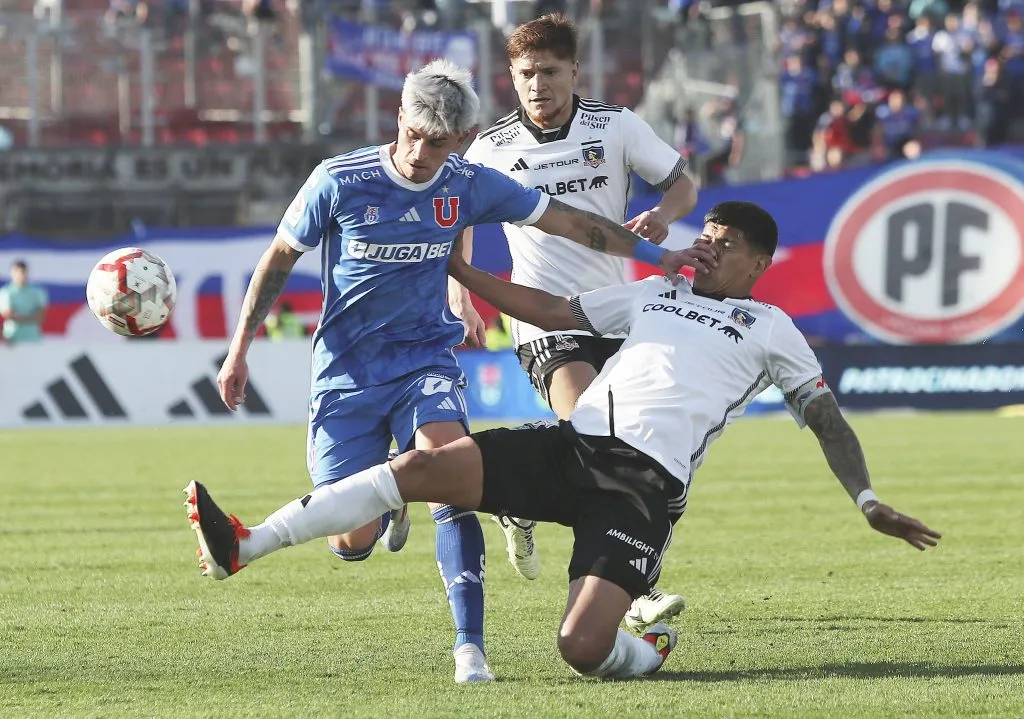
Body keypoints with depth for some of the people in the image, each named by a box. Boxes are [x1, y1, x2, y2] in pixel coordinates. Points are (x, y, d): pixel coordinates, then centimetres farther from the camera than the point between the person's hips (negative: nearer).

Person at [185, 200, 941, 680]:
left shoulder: (768, 327, 13)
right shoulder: (656, 294, 24)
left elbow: (823, 413, 14)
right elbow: (553, 310, 28)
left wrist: (868, 501, 4)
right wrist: (459, 271, 26)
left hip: (645, 482, -4)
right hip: (572, 445, 4)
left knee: (582, 647, -23)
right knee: (424, 467, -16)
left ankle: (647, 655, 16)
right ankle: (245, 545, -20)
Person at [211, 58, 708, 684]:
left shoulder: (470, 187, -5)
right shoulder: (340, 181, -12)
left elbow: (568, 221, 6)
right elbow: (279, 259, 2)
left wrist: (656, 256, 5)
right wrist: (240, 350, 4)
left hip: (427, 362, 1)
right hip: (346, 373, -1)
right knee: (352, 543, -5)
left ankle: (470, 646, -27)